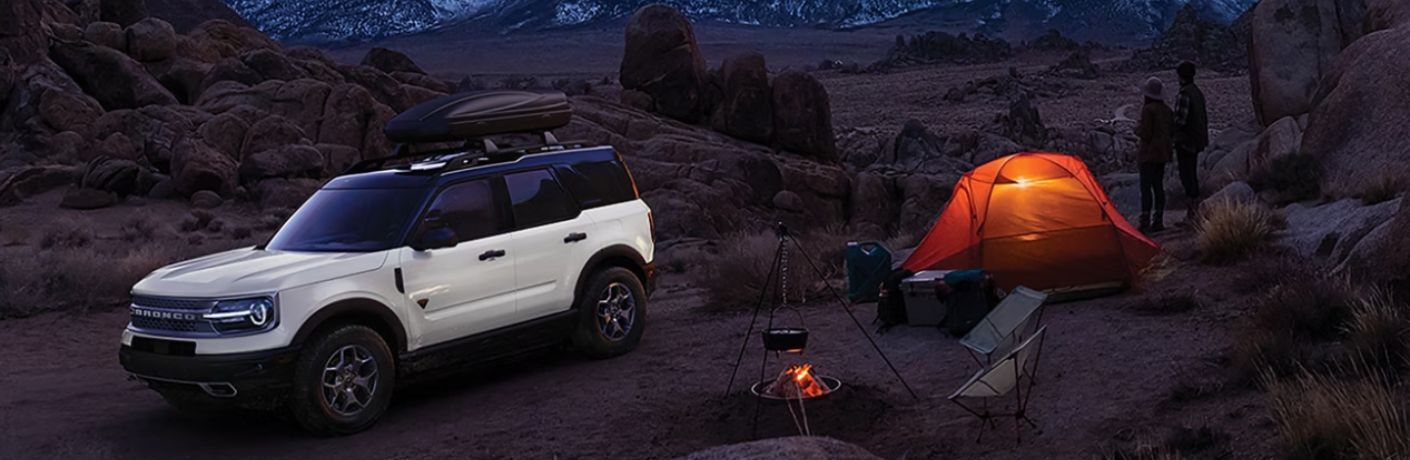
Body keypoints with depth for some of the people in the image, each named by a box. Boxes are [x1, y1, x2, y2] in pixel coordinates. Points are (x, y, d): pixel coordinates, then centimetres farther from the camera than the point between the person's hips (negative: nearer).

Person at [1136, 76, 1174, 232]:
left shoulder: (1148, 109, -16)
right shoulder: (1167, 110, 9)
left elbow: (1145, 134, -18)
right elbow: (1172, 131, 12)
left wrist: (1137, 127, 1)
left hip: (1149, 153, -8)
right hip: (1163, 152, 8)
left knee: (1146, 187, -7)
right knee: (1158, 185, 12)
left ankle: (1145, 222, -10)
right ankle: (1158, 221, 15)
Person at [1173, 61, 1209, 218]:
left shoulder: (1185, 94, -18)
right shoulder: (1198, 92, 12)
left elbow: (1180, 120, -23)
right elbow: (1204, 118, 18)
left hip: (1185, 140, -10)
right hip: (1197, 140, 10)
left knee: (1186, 175, -7)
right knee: (1192, 174, 16)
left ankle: (1192, 212, -9)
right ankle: (1195, 209, 22)